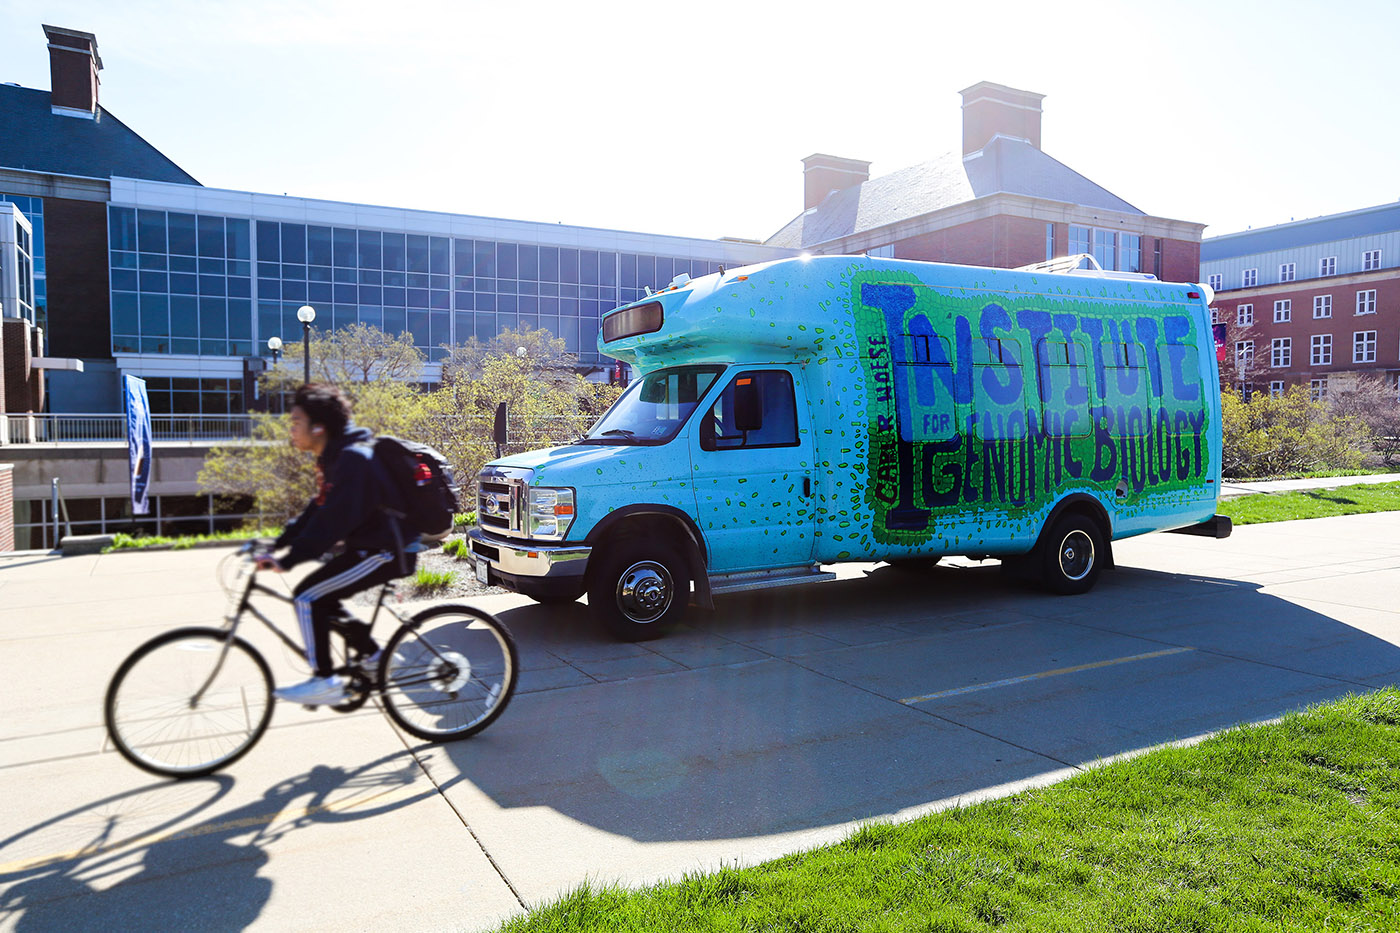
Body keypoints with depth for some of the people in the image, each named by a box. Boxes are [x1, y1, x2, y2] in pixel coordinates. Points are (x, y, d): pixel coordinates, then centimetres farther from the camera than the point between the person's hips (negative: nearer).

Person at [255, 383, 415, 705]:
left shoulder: (352, 459, -20)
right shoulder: (335, 457, 13)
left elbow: (333, 519, -26)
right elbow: (318, 510, 17)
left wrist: (288, 560, -25)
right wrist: (277, 544, 11)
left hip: (384, 552, -10)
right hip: (370, 546, 10)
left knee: (307, 597, -12)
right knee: (320, 598, 13)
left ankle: (325, 681, -3)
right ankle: (373, 655, 24)